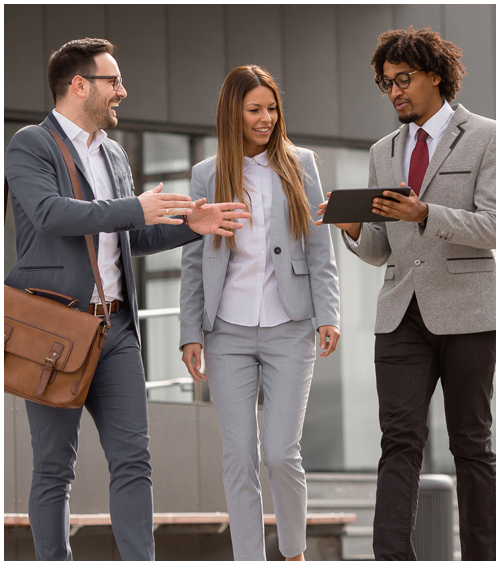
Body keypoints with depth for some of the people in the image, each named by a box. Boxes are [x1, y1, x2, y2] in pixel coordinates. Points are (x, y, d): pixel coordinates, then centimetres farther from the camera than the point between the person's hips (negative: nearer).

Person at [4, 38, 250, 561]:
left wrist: (190, 225, 10)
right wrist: (136, 209, -25)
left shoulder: (113, 154, 20)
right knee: (54, 468, 1)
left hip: (116, 325, 7)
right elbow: (50, 213, -21)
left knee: (133, 459, 0)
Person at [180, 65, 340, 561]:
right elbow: (193, 260, 7)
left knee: (281, 453, -7)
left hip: (288, 330, -1)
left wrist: (328, 315, -6)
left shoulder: (299, 165, 5)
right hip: (228, 333, 1)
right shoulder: (207, 175, 6)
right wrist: (190, 333, 1)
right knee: (239, 456, 1)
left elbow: (319, 248, 4)